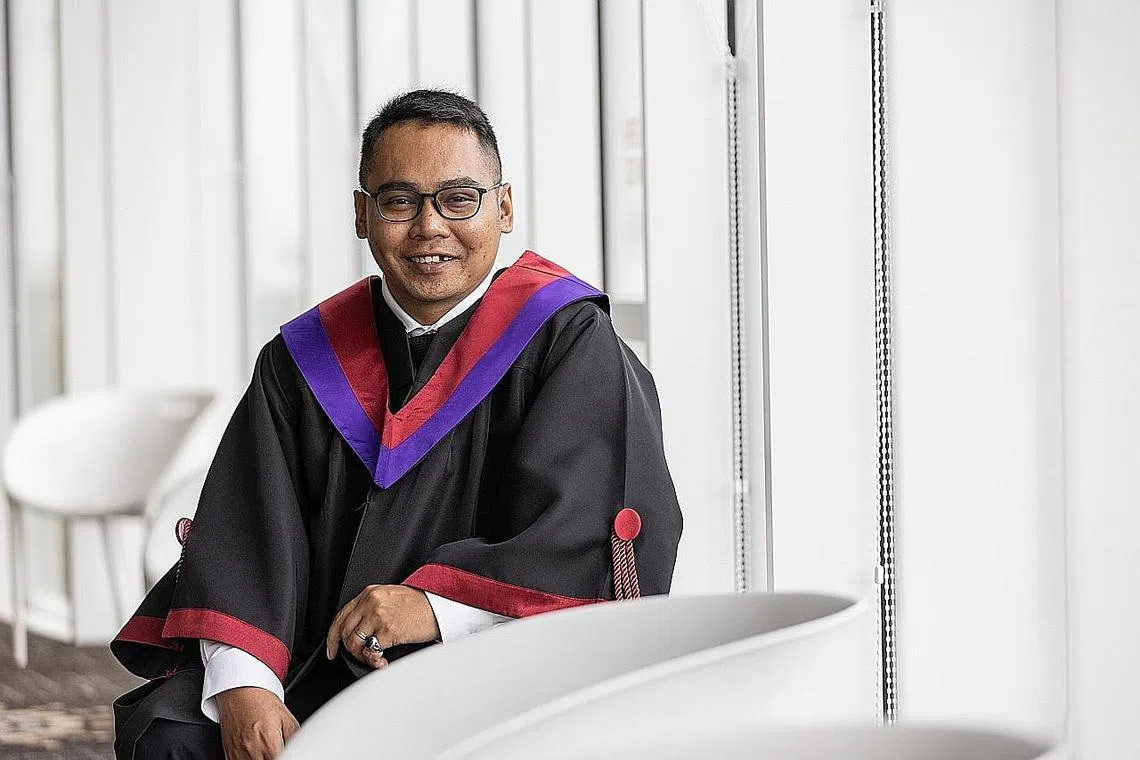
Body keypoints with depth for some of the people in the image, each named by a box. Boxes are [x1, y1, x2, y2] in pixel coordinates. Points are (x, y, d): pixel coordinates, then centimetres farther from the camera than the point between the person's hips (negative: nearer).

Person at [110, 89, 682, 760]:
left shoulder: (569, 342, -1)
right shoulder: (303, 361, 12)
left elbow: (603, 536, -10)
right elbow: (246, 530, 3)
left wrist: (441, 606, -20)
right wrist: (243, 683, -16)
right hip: (319, 673, 4)